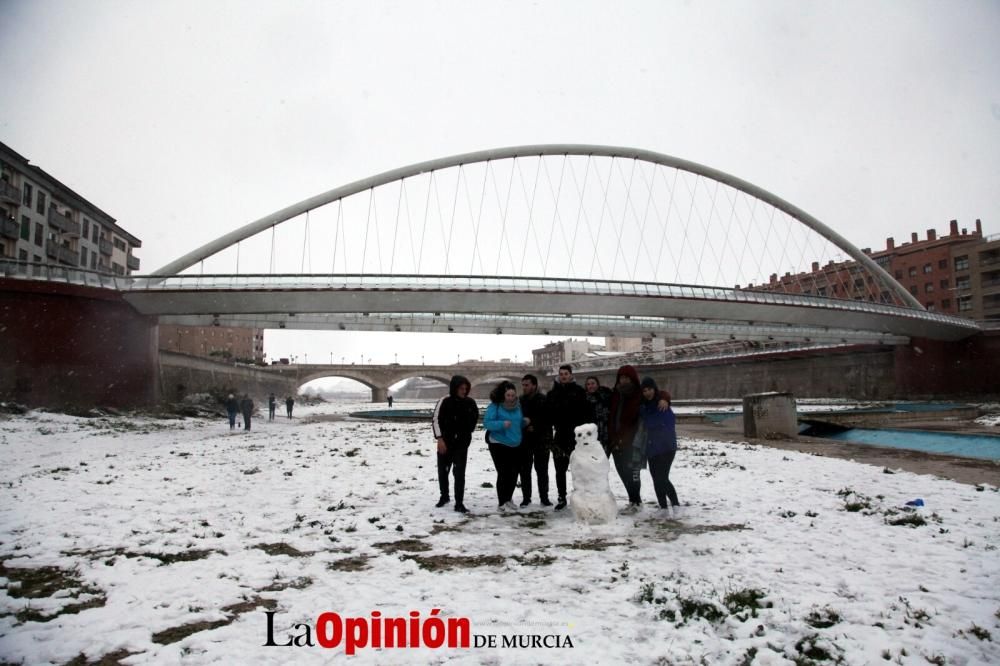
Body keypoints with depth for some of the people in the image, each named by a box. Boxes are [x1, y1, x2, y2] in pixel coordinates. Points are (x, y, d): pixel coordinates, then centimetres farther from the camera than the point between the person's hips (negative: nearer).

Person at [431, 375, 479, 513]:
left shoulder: (470, 403, -3)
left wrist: (467, 433, 9)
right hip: (445, 442, 0)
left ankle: (459, 503, -3)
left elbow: (475, 419, 14)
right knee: (442, 471, 12)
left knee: (459, 472, -7)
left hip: (462, 443, 1)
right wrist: (440, 439, -18)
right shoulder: (444, 401, -12)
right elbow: (435, 420, -11)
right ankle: (444, 496, 35)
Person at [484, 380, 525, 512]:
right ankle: (503, 502, 5)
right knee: (503, 473, -7)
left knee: (514, 473, 9)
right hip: (499, 444, -6)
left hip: (515, 445, 6)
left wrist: (524, 422, -1)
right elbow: (486, 422, -17)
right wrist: (502, 424, -30)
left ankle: (509, 499, 29)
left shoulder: (517, 405, 8)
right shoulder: (495, 406, -11)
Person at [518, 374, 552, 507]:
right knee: (525, 470, 5)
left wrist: (532, 422, -15)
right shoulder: (520, 401, 5)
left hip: (541, 440, -3)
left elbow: (548, 419, -8)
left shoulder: (544, 400, -6)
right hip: (524, 440, 3)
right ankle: (526, 497, 14)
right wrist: (525, 426, -8)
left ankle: (544, 497, 13)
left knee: (542, 470, 4)